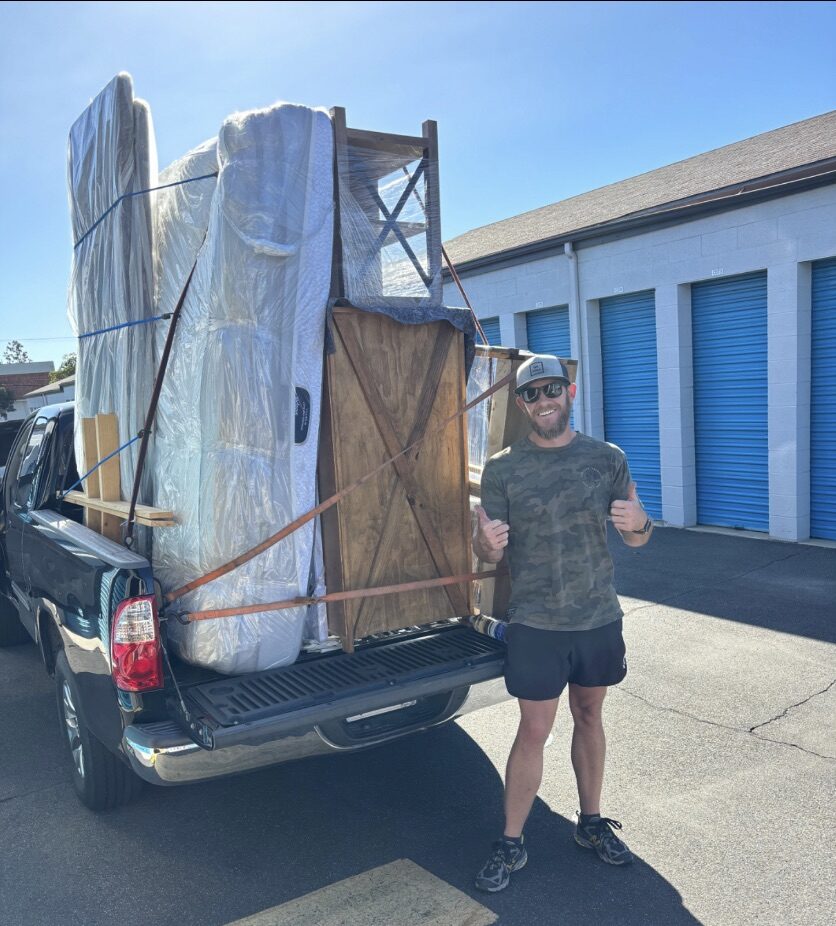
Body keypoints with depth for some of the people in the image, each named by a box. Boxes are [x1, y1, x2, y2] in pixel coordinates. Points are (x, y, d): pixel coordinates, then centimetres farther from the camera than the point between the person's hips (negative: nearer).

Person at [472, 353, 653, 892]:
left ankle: (592, 822, 37)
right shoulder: (503, 469, -5)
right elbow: (488, 554, -2)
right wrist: (487, 541, -26)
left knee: (589, 718, 18)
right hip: (536, 625, -2)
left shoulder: (607, 459, 0)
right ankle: (511, 845, 21)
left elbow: (637, 540, 7)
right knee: (534, 732, 4)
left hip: (600, 619, 3)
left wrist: (639, 522, -17)